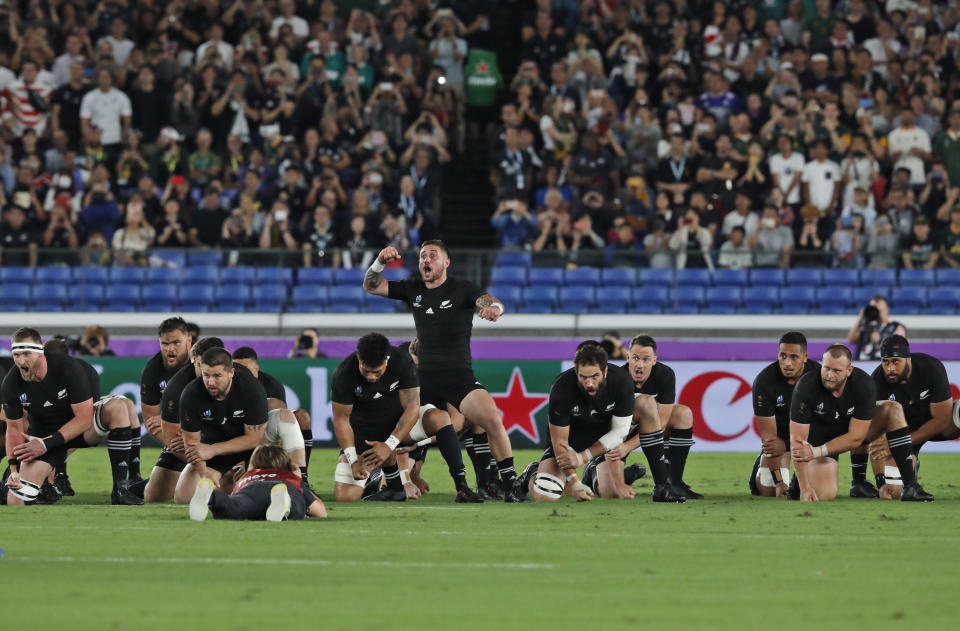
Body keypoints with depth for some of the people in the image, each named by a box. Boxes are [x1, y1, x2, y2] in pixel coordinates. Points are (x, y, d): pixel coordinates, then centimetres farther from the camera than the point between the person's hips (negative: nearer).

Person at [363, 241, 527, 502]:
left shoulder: (461, 289, -1)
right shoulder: (413, 290, 12)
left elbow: (488, 300, -18)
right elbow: (371, 286, 9)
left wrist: (493, 307, -43)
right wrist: (380, 262, -11)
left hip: (459, 376, -4)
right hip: (423, 377, 4)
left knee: (492, 420, -23)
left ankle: (510, 487, -14)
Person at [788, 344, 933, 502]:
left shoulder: (864, 385, -27)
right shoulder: (806, 387, -30)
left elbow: (856, 437, -25)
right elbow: (797, 439, -30)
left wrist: (815, 452, -35)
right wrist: (805, 488, -37)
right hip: (821, 437, -2)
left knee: (893, 409, -22)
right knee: (823, 495, -26)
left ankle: (911, 487, -25)